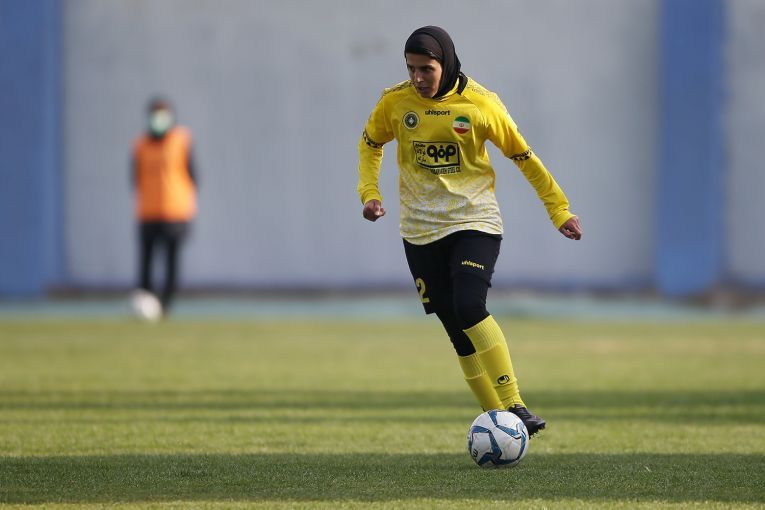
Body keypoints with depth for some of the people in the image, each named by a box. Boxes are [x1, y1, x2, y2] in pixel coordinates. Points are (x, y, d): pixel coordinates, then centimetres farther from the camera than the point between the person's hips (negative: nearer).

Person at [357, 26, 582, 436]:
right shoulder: (395, 103, -3)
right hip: (421, 230, 3)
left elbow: (522, 156, 2)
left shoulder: (480, 104, -9)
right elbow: (370, 144, 17)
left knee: (468, 307, -25)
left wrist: (559, 210, 5)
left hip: (475, 223, -3)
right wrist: (369, 193, 3)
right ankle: (495, 417, 10)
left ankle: (513, 405, -22)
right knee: (456, 329, 1)